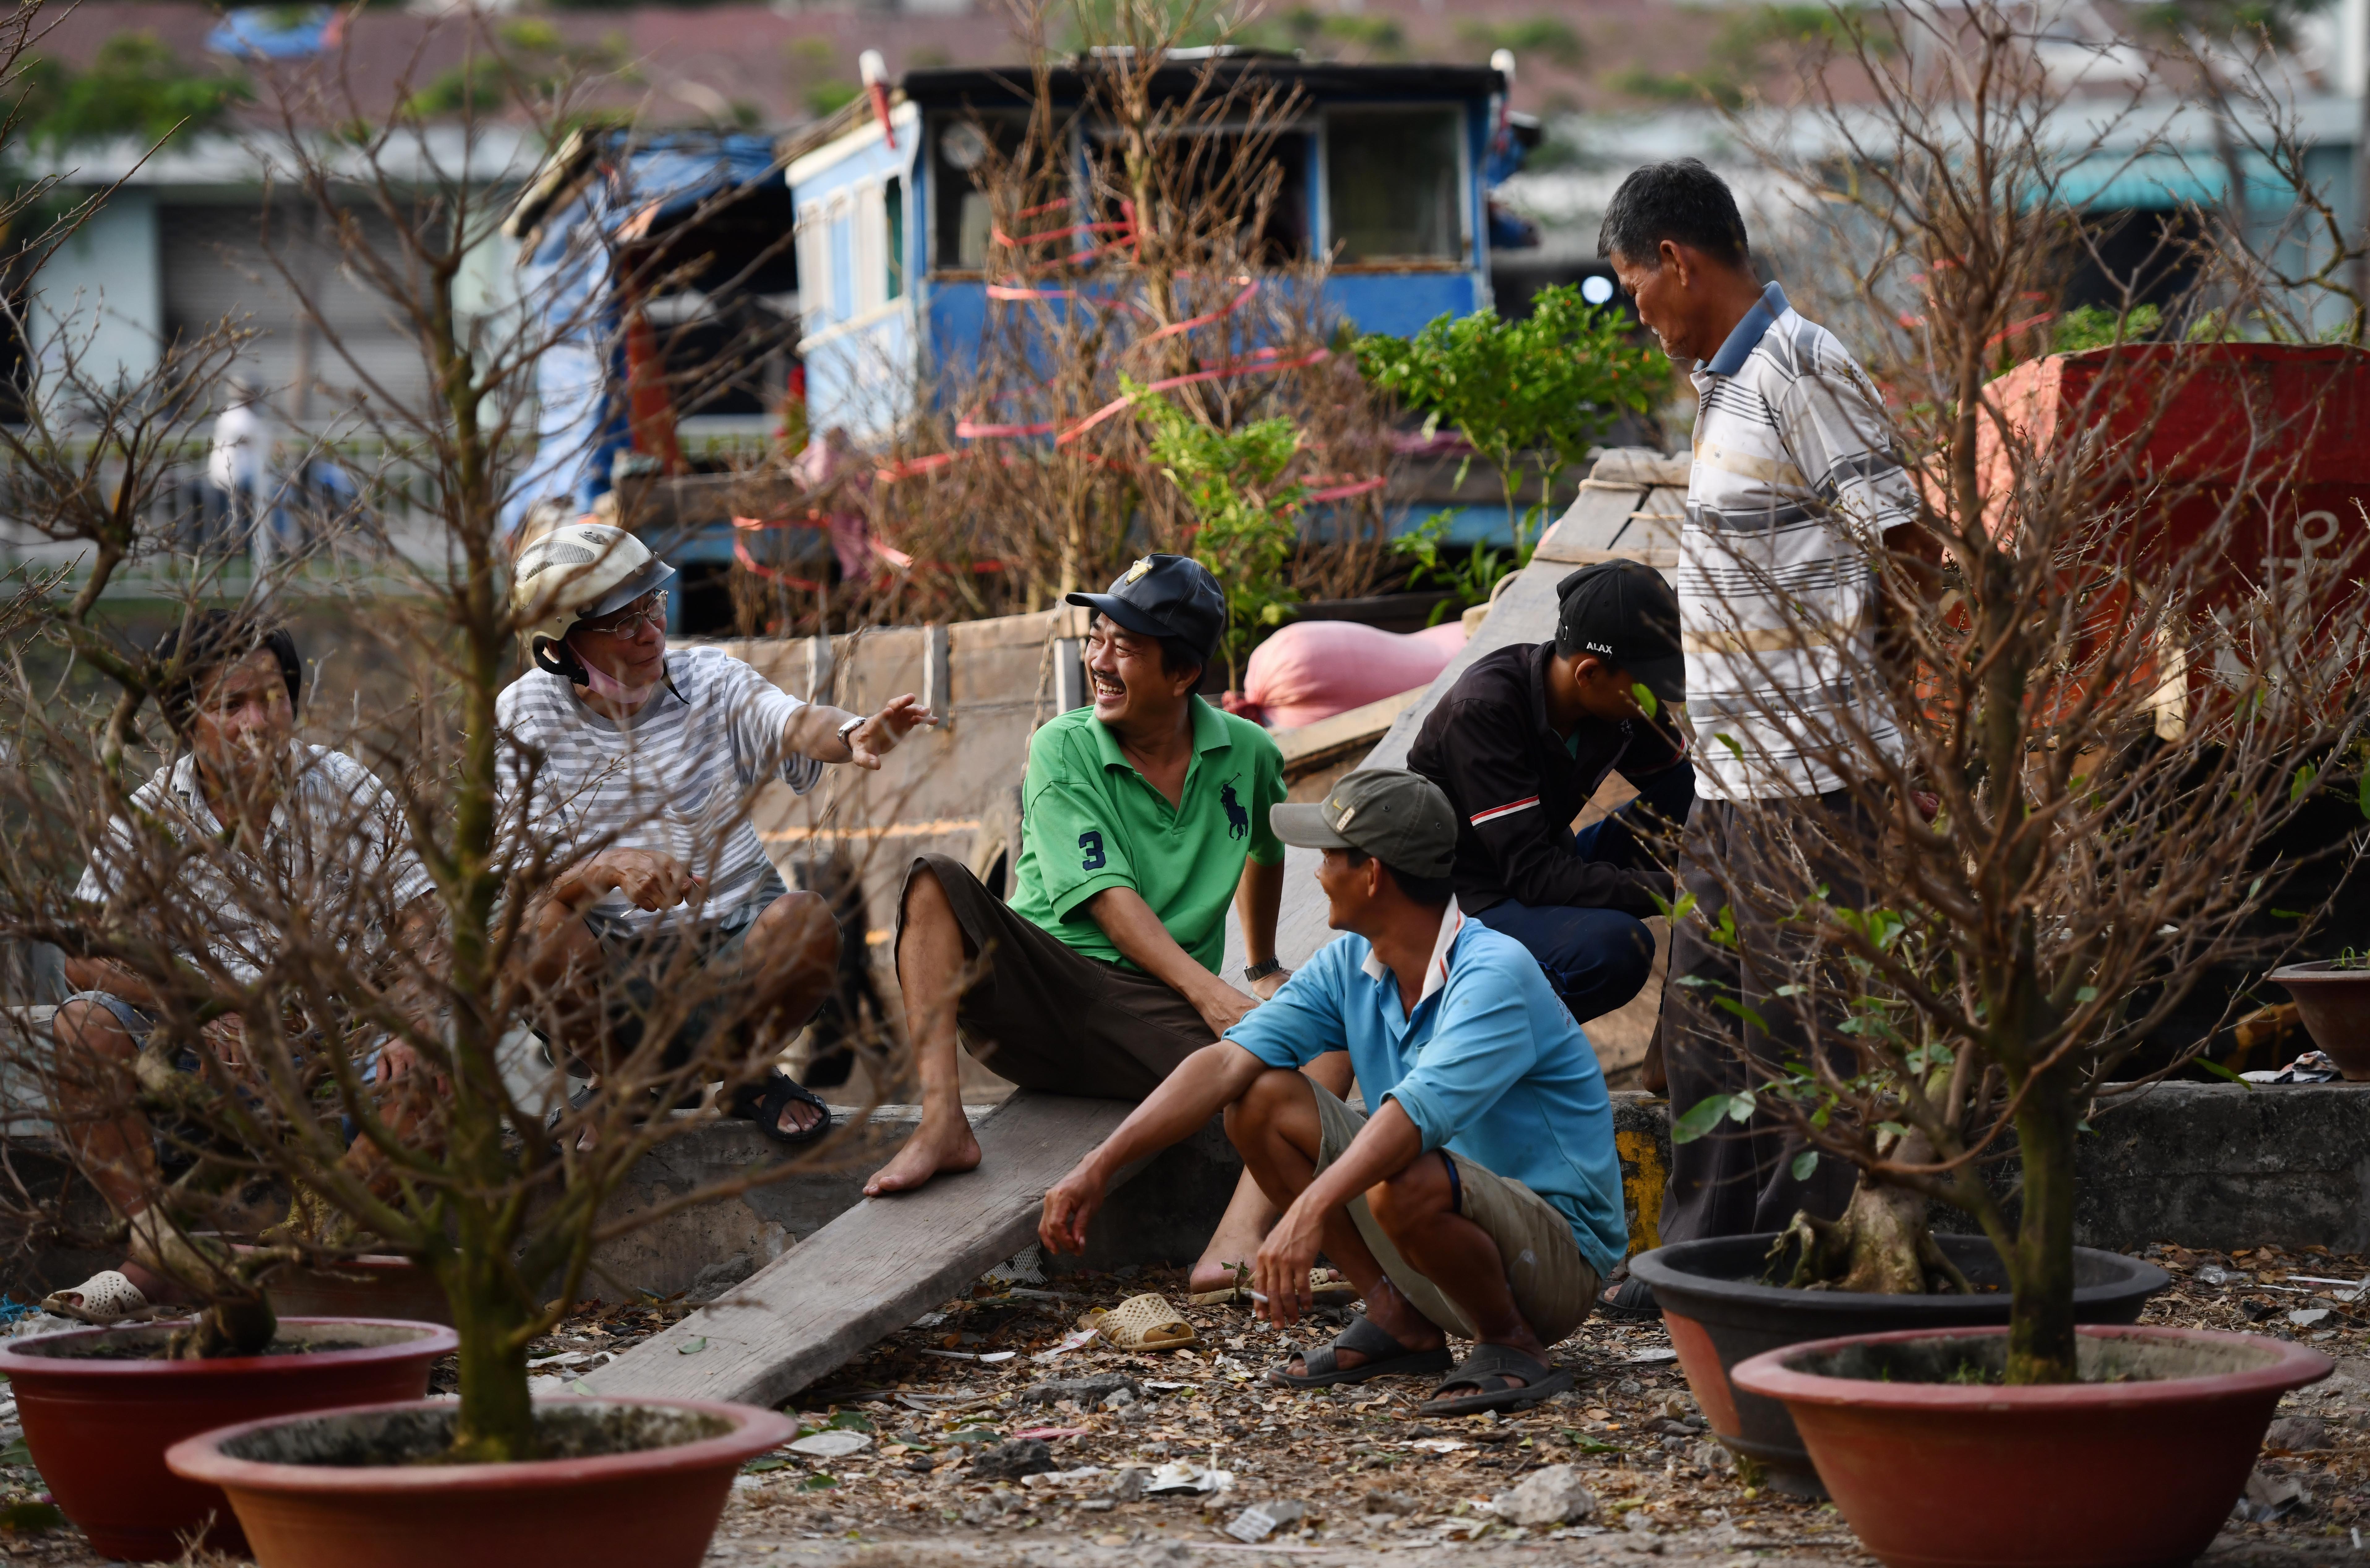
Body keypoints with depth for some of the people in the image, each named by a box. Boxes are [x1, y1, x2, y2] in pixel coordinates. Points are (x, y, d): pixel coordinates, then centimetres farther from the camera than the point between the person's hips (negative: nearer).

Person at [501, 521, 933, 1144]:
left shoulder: (709, 679, 1)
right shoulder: (524, 716, -4)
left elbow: (790, 723, -21)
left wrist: (853, 736, -46)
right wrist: (608, 869, -35)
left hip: (734, 951, 2)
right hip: (609, 971, -1)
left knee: (807, 921, -29)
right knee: (540, 923, -32)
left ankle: (752, 1070, 3)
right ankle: (614, 1077, -2)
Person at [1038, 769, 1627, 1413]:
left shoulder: (1495, 975, -24)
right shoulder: (1351, 965, 0)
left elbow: (1416, 1111, -39)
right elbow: (1230, 1061, -8)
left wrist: (1309, 1214, -52)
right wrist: (1100, 1167, -18)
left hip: (1560, 1254, -8)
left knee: (1404, 1186, -39)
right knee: (1263, 1100, -3)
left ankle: (1512, 1346, -10)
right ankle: (1397, 1320, 4)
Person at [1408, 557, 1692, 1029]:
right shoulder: (1484, 711, -28)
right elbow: (1534, 875, -31)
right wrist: (1669, 890, -34)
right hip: (1469, 900, -7)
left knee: (1695, 803, -9)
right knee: (1614, 947, -35)